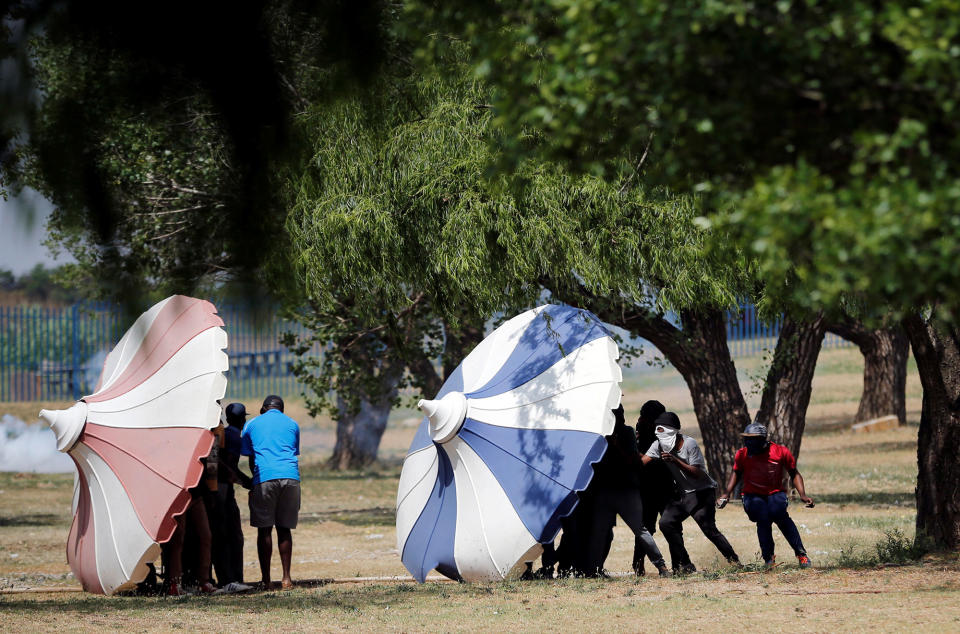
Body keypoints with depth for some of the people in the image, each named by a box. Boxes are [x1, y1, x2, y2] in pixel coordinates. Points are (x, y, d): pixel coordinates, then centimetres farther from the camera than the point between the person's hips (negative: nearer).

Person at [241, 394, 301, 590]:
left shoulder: (252, 425, 15)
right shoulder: (292, 425, 19)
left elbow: (250, 458, 18)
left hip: (264, 477, -2)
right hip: (290, 477, 2)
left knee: (264, 529, 2)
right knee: (284, 528, 7)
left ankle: (265, 579, -1)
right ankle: (286, 578, 2)